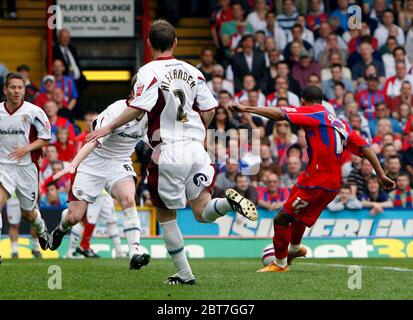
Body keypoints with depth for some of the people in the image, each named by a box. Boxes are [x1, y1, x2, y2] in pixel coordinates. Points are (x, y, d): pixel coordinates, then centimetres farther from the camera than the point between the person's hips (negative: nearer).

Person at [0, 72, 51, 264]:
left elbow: (45, 138, -2)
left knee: (28, 212, 14)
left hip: (26, 167, 0)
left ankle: (41, 230, 51)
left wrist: (26, 149, -16)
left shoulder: (33, 112, -8)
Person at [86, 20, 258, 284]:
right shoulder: (192, 71, 8)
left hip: (168, 152, -4)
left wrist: (109, 128, -10)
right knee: (202, 213, 9)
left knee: (166, 215, 11)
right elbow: (209, 110, 10)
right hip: (196, 148, 4)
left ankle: (185, 274, 11)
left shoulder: (149, 72, -9)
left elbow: (138, 108, -21)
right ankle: (229, 201, -23)